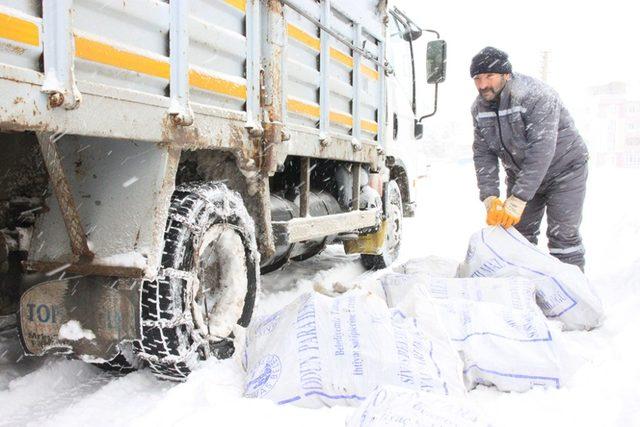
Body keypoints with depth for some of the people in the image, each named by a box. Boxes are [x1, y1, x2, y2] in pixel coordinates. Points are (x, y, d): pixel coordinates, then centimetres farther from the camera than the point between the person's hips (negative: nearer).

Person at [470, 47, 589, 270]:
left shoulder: (535, 95, -29)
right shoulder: (479, 108, -7)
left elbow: (541, 150, -35)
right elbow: (483, 154, -8)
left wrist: (518, 199, -39)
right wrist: (489, 197, -21)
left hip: (563, 170, -6)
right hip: (520, 174, 6)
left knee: (562, 235, -8)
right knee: (518, 232, 6)